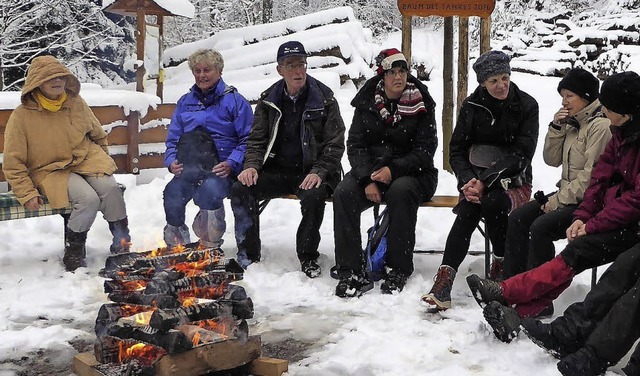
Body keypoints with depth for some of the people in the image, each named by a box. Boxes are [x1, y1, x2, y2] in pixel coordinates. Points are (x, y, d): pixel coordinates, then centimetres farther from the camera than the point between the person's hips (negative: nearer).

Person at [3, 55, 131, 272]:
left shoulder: (76, 104, 1)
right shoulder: (22, 116, -10)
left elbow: (99, 136, 19)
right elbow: (13, 164, -5)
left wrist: (102, 162, 14)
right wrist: (27, 194, -11)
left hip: (86, 160, 4)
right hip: (50, 171, -3)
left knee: (109, 187, -27)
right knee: (88, 198, -30)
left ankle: (122, 243, -9)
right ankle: (73, 253, -8)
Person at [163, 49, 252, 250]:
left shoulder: (234, 100, 5)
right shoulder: (185, 102, 20)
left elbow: (248, 140, -1)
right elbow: (173, 139, 22)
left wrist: (231, 164, -16)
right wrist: (172, 162, 1)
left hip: (221, 169, -3)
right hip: (188, 169, 4)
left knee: (210, 190, -37)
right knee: (172, 193, -29)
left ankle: (211, 246, -16)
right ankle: (176, 244, -8)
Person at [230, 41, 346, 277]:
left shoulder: (324, 100, -1)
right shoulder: (269, 100, 9)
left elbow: (335, 144, -3)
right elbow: (256, 139, 11)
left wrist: (319, 172, -18)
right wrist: (251, 165, -9)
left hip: (310, 172, -3)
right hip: (276, 171, 3)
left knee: (314, 196, -35)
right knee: (240, 189, -21)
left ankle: (308, 257, -12)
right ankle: (248, 254, -7)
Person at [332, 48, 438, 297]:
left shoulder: (421, 105, -1)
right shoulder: (367, 102, 5)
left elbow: (424, 151, -6)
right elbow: (355, 145, 0)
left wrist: (393, 169, -21)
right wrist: (368, 179, -16)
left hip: (410, 172, -2)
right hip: (369, 170, 3)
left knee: (400, 192, -36)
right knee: (343, 193, -26)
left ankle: (399, 269, -23)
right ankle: (351, 272, -24)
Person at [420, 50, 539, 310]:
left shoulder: (526, 105, -3)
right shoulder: (471, 106, 5)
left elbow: (521, 155, -11)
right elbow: (456, 150, 4)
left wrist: (486, 181, -21)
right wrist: (468, 180, -16)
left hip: (513, 182, -1)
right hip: (476, 178, 2)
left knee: (493, 202, -35)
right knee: (470, 206, -31)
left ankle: (500, 267, -14)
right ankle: (445, 278, -40)